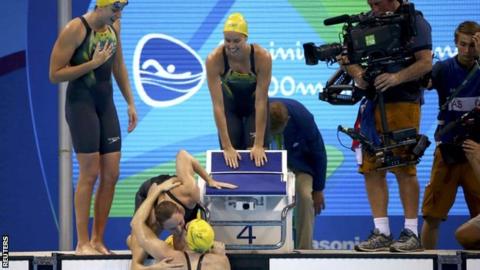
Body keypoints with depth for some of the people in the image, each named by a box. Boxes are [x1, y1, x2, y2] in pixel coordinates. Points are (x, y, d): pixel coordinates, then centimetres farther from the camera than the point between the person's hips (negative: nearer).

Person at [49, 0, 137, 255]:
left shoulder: (114, 26, 8)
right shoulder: (75, 30, -14)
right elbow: (55, 74, -15)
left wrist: (130, 103, 17)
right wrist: (93, 63, -21)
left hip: (106, 104, 7)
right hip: (81, 103, -7)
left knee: (111, 174, 3)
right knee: (89, 173, -10)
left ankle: (97, 240, 11)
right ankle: (82, 243, -4)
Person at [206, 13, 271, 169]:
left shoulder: (262, 57, -35)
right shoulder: (214, 60, -34)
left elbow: (261, 102, -30)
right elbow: (218, 105, -31)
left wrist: (259, 144, -29)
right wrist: (227, 146, -32)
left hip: (253, 104, 0)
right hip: (230, 104, 0)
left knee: (256, 155, -10)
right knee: (230, 155, -4)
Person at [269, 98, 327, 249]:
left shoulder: (302, 116, -31)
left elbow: (318, 152, -16)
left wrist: (318, 189, -9)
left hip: (298, 158, -1)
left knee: (305, 196, -23)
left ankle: (304, 249, -18)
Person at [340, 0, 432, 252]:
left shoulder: (414, 21, -1)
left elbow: (425, 62, -10)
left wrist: (396, 78, -24)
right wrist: (357, 73, -6)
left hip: (402, 103, -6)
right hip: (372, 105, 6)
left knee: (404, 169, -6)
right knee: (372, 170, 3)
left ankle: (411, 232, 0)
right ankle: (381, 232, 8)